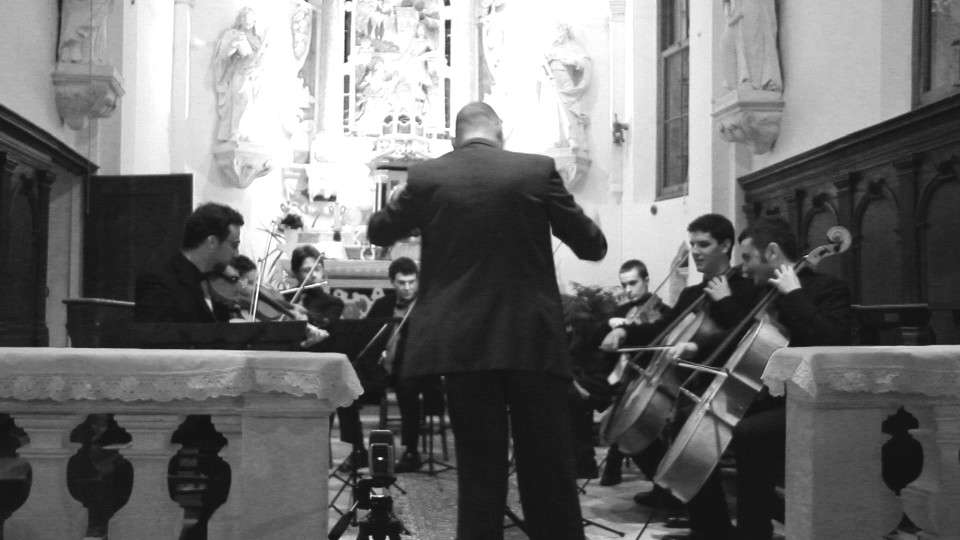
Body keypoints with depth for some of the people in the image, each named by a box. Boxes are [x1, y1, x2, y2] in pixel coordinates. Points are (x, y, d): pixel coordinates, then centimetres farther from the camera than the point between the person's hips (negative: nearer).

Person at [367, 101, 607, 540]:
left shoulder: (426, 176, 1)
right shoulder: (538, 170, -1)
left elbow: (378, 232, 17)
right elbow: (591, 245, 5)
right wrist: (593, 242, 28)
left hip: (463, 343, 1)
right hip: (533, 339, -1)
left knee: (479, 471, 7)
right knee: (549, 472, 8)